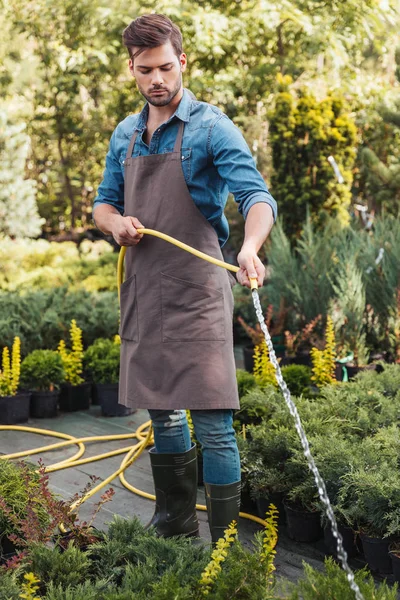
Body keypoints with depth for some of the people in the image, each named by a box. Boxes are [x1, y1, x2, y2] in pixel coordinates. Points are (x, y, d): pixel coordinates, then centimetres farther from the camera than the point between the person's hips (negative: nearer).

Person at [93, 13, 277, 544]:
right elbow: (103, 202, 20)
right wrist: (116, 222, -5)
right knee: (162, 415, 16)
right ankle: (174, 526, 33)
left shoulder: (211, 127, -8)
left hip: (197, 292, -6)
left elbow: (257, 197, -19)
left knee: (212, 424, -7)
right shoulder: (125, 135, 13)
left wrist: (249, 247, -40)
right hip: (143, 292, 7)